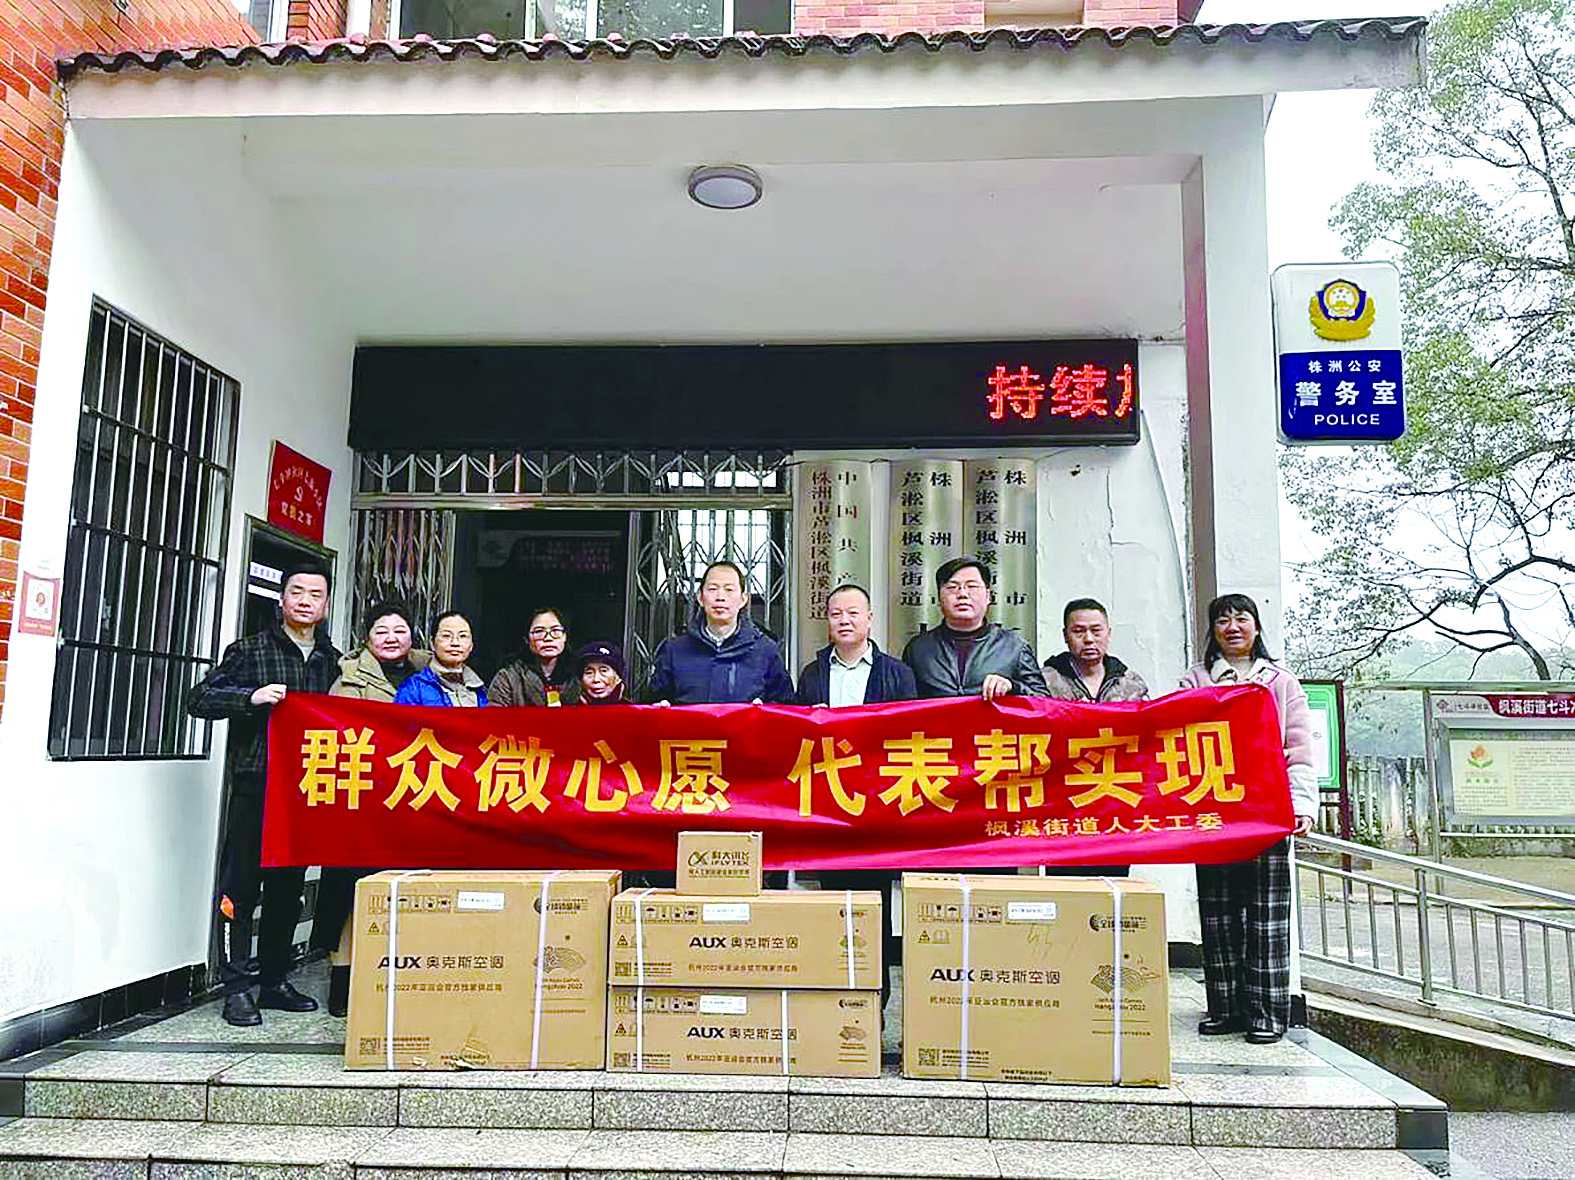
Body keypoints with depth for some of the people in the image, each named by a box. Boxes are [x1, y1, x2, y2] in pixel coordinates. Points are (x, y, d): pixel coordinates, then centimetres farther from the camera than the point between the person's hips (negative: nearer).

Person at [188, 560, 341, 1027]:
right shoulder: (250, 651, 2)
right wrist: (251, 697, -19)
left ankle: (274, 982, 23)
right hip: (254, 788, -4)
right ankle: (236, 990, 8)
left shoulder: (334, 661, 13)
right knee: (240, 887, -2)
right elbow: (199, 698, -4)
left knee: (289, 889, 11)